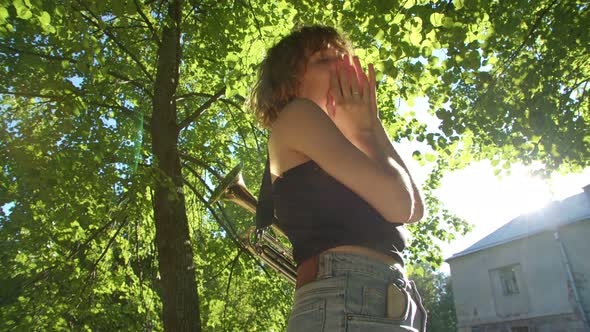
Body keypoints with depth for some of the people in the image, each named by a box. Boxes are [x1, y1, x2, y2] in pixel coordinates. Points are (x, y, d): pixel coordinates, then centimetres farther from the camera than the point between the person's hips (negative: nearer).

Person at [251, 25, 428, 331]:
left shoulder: (319, 166, 24)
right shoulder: (297, 114, -1)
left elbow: (414, 210, 14)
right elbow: (397, 204, -11)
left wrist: (373, 124, 15)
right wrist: (364, 129, 6)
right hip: (347, 304, -9)